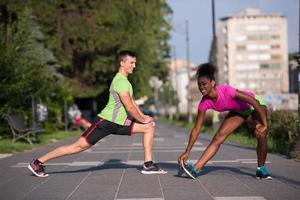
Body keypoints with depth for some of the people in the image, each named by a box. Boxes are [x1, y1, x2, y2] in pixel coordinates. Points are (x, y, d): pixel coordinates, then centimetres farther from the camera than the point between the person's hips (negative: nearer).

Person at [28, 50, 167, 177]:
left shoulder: (124, 80, 16)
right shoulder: (120, 81, -17)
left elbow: (131, 102, 22)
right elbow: (129, 107, -21)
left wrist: (143, 116, 9)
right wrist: (142, 119, -8)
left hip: (119, 123, 10)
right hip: (105, 122, -10)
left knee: (149, 127, 5)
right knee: (79, 146, -9)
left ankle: (148, 165, 6)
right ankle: (38, 162, 1)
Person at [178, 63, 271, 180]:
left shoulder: (226, 91, -39)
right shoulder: (204, 103, -23)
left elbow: (255, 102, -33)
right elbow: (196, 129, -16)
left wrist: (264, 124, -31)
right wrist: (187, 152, -19)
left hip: (253, 105, -4)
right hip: (238, 111, 4)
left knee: (261, 136, -20)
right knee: (218, 137, -10)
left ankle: (261, 169, 4)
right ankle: (196, 169, -16)